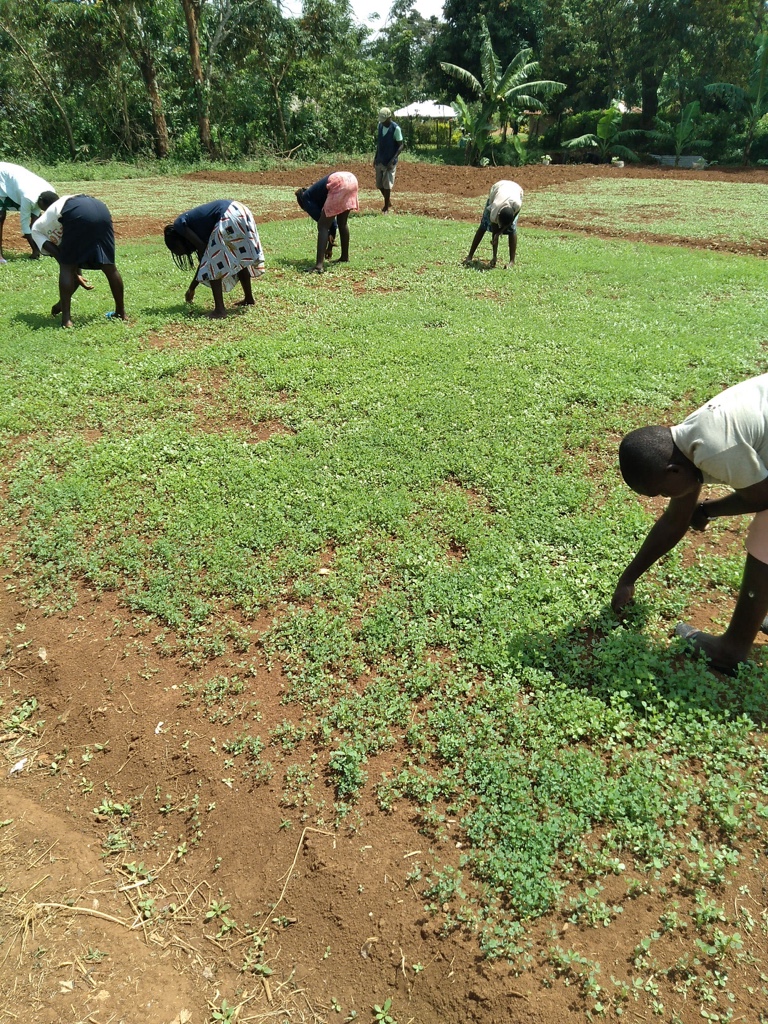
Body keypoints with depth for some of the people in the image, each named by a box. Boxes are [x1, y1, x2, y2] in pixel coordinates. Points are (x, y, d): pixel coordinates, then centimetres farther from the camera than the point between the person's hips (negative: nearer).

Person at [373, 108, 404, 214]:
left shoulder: (396, 128, -15)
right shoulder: (380, 125, 4)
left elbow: (401, 145, -13)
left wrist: (392, 160, -22)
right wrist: (375, 157, 13)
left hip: (389, 162, -6)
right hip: (380, 161, 6)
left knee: (387, 185, -4)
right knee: (379, 185, 10)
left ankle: (386, 207, 8)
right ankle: (387, 201, 31)